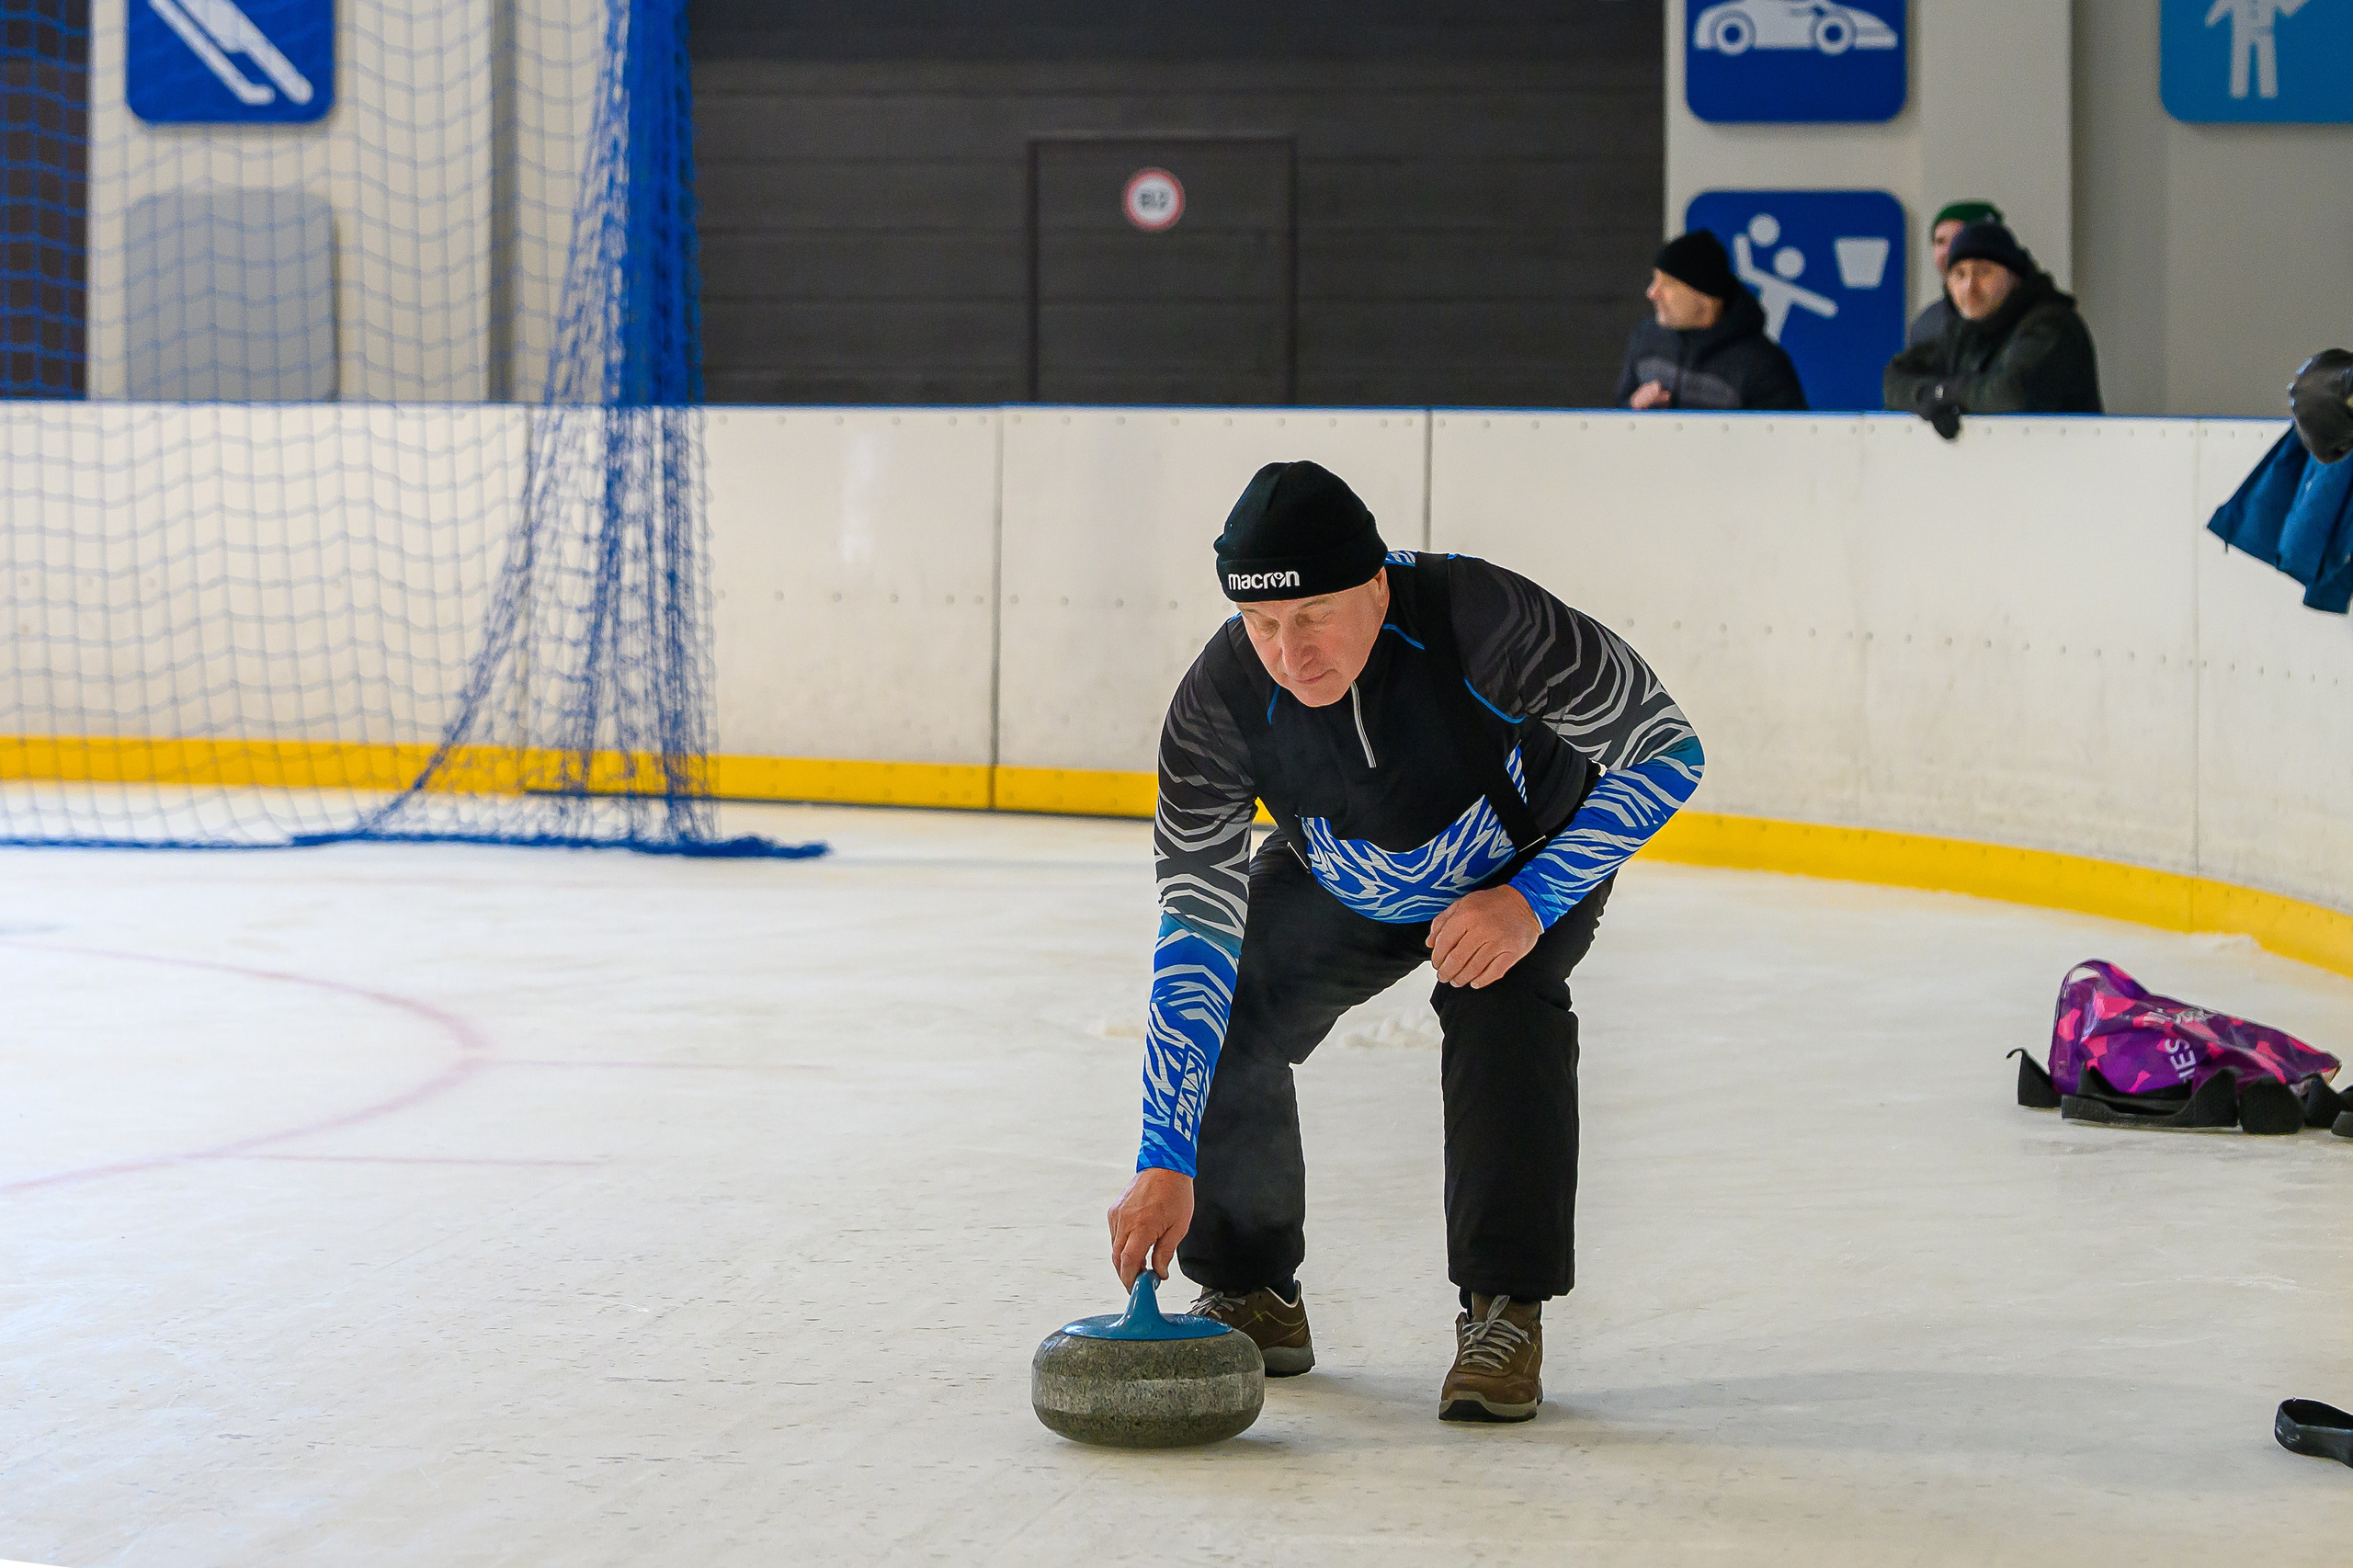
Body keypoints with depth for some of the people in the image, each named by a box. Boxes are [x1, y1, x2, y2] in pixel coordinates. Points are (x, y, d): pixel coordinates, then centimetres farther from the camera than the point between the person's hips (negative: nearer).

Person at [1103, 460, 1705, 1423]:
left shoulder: (1481, 622, -40)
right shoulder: (1219, 704, -32)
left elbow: (1665, 750, -27)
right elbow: (1196, 932, -31)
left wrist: (1532, 903, -35)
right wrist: (1166, 1163, -37)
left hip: (1535, 859, -3)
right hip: (1341, 888, 3)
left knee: (1500, 1005, -30)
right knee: (1224, 1018, -14)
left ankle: (1505, 1311, -20)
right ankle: (1250, 1294, 7)